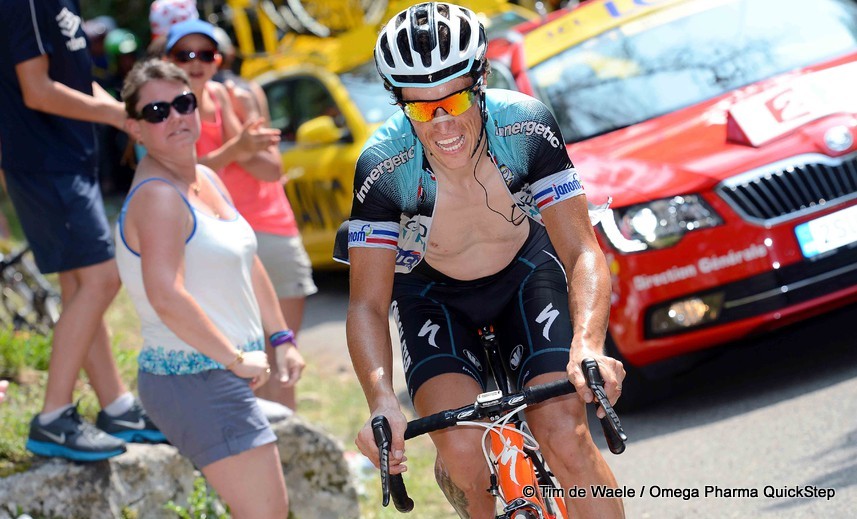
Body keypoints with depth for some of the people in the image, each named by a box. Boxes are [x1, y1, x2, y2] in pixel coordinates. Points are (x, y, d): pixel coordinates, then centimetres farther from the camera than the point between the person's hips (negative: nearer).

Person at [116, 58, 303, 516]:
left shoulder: (207, 181, 12)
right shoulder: (157, 195, -19)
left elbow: (247, 264, 24)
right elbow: (167, 297, -31)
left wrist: (280, 339, 17)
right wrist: (237, 358, -23)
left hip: (223, 376, 10)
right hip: (195, 382, -10)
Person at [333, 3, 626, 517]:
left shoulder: (528, 127, -29)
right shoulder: (383, 168, -30)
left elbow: (582, 252, -29)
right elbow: (367, 305, -27)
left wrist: (587, 347, -48)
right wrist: (382, 401, -45)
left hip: (526, 274, 1)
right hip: (433, 296, 0)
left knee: (565, 436, -19)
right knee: (462, 447, -23)